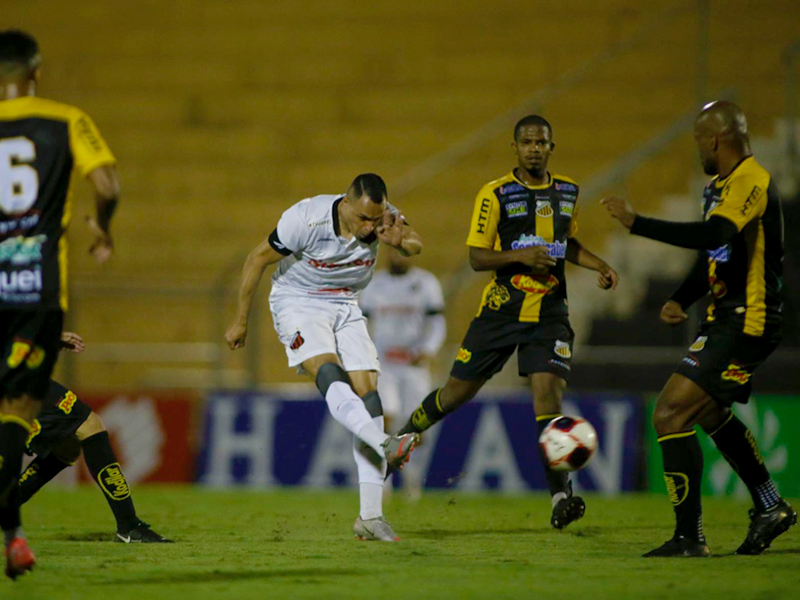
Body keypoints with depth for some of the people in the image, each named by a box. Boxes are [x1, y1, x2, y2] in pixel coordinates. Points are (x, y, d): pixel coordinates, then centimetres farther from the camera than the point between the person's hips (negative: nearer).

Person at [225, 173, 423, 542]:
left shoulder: (383, 218, -15)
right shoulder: (307, 219, -27)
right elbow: (257, 260, -14)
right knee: (330, 374, -32)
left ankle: (370, 515, -11)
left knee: (367, 394, -10)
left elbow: (415, 246, 5)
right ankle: (384, 445, -53)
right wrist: (241, 321, -6)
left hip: (345, 308, 4)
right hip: (298, 304, -4)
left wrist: (399, 241, -21)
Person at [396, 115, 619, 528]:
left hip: (549, 311, 2)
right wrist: (520, 256, -22)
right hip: (503, 306, -2)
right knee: (459, 390, 6)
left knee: (547, 390, -16)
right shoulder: (495, 195, -5)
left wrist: (599, 266, 10)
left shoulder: (567, 191, 9)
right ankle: (405, 436, 35)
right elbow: (477, 257, -7)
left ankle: (560, 496, -20)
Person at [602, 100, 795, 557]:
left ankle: (690, 538, -12)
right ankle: (771, 508, 40)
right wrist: (681, 300, 9)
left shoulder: (751, 182, -18)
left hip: (745, 323, -11)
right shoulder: (723, 185, 14)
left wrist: (636, 222, -34)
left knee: (671, 416, -16)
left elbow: (712, 235, -35)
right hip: (726, 318, 11)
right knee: (708, 412, 29)